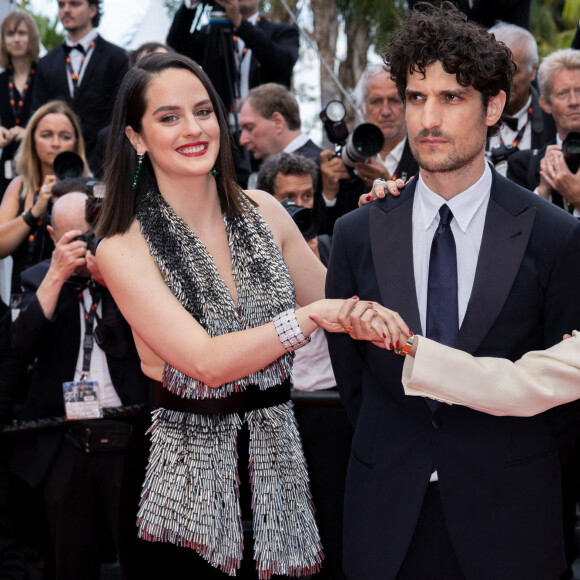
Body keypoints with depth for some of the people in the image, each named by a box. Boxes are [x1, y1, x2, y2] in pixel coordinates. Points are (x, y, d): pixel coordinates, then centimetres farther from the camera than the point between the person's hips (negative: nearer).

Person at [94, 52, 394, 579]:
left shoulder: (262, 212, 3)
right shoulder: (124, 249, -10)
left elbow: (339, 303, 12)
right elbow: (206, 362, -20)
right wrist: (311, 316, -29)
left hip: (281, 465, 4)